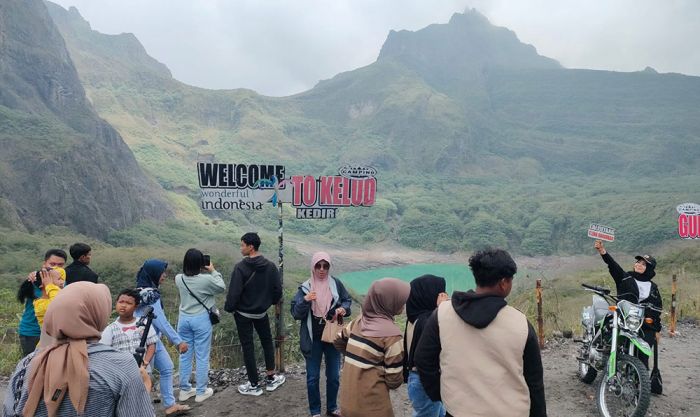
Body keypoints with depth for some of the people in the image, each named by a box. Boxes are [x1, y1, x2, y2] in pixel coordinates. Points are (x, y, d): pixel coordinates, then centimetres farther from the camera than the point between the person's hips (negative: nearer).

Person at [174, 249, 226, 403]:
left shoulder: (179, 279, -6)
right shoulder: (207, 279, -19)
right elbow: (222, 287, -2)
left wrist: (205, 272, 5)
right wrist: (213, 271, 3)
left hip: (184, 319, 5)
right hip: (201, 320, -5)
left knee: (185, 355, 16)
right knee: (202, 357, 7)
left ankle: (185, 390, 26)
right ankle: (201, 392, 16)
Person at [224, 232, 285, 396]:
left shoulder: (240, 267, -21)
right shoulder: (270, 266, -7)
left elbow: (234, 292, -20)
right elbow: (278, 289, -2)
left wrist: (229, 308, -3)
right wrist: (271, 301, 16)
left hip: (243, 314, -4)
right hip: (262, 312, 4)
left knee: (248, 347, 7)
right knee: (267, 342, 20)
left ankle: (254, 385, 15)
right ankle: (271, 379, 27)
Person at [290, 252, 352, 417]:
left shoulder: (336, 284, -4)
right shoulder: (305, 287, -8)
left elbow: (348, 300, 9)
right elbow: (295, 313, -9)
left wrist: (342, 309, -12)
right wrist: (305, 301, -27)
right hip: (313, 339, -1)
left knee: (334, 376, 13)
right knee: (313, 377, 9)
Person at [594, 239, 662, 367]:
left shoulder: (653, 288, 15)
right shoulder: (625, 278, 7)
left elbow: (657, 310, 17)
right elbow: (613, 265, -11)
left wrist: (657, 329, 13)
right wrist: (603, 252, -28)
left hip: (646, 328, 2)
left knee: (642, 357, -5)